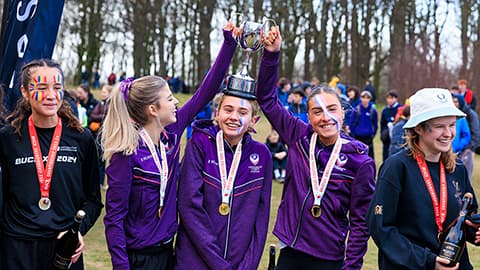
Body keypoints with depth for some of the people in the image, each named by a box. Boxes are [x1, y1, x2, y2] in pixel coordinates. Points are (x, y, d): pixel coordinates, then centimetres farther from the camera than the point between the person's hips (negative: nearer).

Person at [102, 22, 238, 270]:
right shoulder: (127, 154, -20)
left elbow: (205, 92, 3)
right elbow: (114, 217, -17)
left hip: (167, 249, 7)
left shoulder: (171, 134, -2)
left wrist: (229, 43, 1)